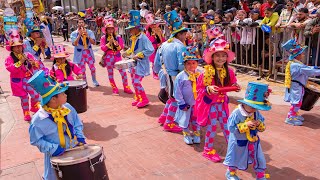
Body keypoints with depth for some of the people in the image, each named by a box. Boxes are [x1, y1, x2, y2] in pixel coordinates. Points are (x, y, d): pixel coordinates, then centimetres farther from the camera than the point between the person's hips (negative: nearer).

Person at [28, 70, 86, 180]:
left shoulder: (68, 108, -10)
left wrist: (80, 137, -7)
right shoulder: (39, 119, -25)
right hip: (56, 156, -4)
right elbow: (36, 140, -15)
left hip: (75, 150, 4)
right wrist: (52, 148, -24)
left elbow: (77, 123, 6)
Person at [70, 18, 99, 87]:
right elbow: (74, 44, -17)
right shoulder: (74, 33, -4)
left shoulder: (89, 32, -2)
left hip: (88, 52, 1)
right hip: (80, 53, -1)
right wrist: (79, 35, -24)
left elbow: (93, 42, -10)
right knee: (82, 70, 3)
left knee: (92, 68, -1)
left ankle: (94, 80, 22)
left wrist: (87, 36, -25)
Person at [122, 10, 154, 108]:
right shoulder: (134, 38, 9)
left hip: (141, 64, -9)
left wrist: (138, 55, -24)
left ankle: (144, 100, 5)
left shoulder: (143, 38, -18)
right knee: (134, 82, 13)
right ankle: (138, 98, 28)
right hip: (134, 64, 9)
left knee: (136, 82, -10)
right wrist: (127, 52, 6)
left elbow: (150, 50, -25)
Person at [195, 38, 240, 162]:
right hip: (209, 103, -4)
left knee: (226, 125, 11)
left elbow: (231, 85, 12)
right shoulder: (207, 72, -17)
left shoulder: (229, 72, -3)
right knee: (212, 127, 2)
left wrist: (235, 87, -9)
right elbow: (199, 88, -12)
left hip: (222, 103, 4)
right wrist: (208, 89, -29)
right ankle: (208, 150, 21)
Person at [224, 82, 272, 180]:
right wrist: (246, 125, -32)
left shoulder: (257, 113, -8)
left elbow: (263, 127, 2)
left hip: (253, 141, 5)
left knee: (259, 159, 13)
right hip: (239, 142, -4)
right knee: (236, 158, 16)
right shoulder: (236, 113, -26)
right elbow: (231, 128, -26)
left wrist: (260, 124, -23)